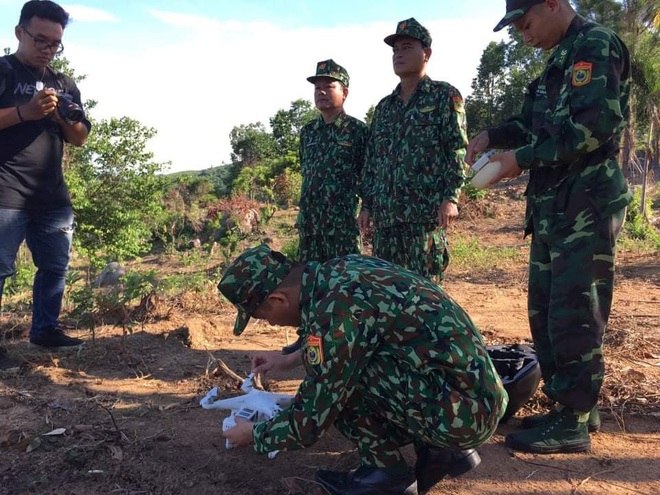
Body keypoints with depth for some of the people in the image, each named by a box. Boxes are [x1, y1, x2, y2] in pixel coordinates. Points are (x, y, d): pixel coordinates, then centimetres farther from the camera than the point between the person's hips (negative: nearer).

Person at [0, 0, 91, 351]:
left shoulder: (65, 85, 19)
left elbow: (80, 139, 15)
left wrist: (65, 118, -6)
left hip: (53, 196, 6)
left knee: (55, 266, 10)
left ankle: (45, 329, 22)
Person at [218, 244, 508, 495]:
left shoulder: (333, 311, -22)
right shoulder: (342, 269, 4)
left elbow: (309, 425, -11)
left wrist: (254, 435, 7)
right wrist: (291, 359, 35)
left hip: (461, 412, -9)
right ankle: (441, 451, 16)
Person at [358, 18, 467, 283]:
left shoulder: (445, 96, 5)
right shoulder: (384, 106, 21)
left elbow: (459, 150, -4)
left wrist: (450, 197, -15)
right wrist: (367, 205, 13)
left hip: (426, 211, -6)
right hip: (385, 213, 6)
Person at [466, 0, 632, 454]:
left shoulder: (596, 45, -9)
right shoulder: (564, 58, 20)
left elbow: (594, 126, -21)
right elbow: (539, 122, 25)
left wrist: (522, 159, -17)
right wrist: (494, 136, 8)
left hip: (585, 207, -10)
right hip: (555, 208, 10)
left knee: (574, 315, -5)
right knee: (546, 311, 13)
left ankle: (573, 424, 6)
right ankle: (573, 406, 25)